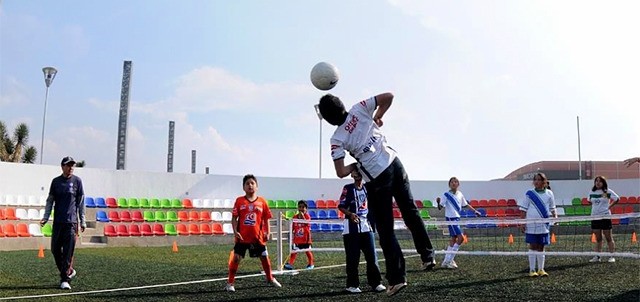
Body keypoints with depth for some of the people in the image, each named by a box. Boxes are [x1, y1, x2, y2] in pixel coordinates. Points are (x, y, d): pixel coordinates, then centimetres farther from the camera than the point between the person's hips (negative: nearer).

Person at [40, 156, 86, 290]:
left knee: (68, 252, -5)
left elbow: (81, 202, 5)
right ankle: (69, 271, 25)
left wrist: (83, 221, 3)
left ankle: (65, 280, 0)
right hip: (58, 222, 3)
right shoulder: (56, 181, 9)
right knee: (55, 249, 6)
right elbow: (50, 201, 12)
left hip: (71, 222, -3)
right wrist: (45, 217, 2)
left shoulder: (77, 181, 3)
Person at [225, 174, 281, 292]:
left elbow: (266, 219, 5)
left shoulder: (262, 201, 1)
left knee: (265, 257, 11)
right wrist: (235, 231, -11)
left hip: (258, 237, 2)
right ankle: (230, 283, 10)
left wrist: (267, 233, -1)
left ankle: (270, 279, 32)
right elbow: (234, 218, -1)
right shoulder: (239, 201, -1)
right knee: (236, 258, -1)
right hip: (242, 237, -1)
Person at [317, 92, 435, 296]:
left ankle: (397, 277, 6)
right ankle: (427, 255, 25)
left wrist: (354, 166, 8)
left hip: (377, 180, -4)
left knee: (385, 231, 5)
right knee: (410, 211, 19)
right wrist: (378, 117, 14)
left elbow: (341, 173, -12)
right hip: (394, 164, 4)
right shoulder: (359, 109, -1)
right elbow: (388, 96, 1)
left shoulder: (337, 139, -6)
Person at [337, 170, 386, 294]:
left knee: (372, 255, 1)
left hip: (366, 226, 4)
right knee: (353, 257, 0)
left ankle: (375, 283, 9)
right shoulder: (348, 188, -1)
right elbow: (341, 206, -3)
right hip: (351, 227, -4)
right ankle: (352, 284, 9)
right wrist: (350, 214, -19)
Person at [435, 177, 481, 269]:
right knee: (461, 237, -14)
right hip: (450, 218, -7)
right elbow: (440, 207, -10)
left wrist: (475, 211, 18)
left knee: (454, 239, 8)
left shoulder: (460, 194, 9)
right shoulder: (446, 195, -8)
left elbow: (466, 205, 22)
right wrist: (438, 203, -30)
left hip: (457, 218, 7)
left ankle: (447, 261, 15)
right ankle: (448, 260, -9)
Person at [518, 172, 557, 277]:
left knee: (541, 247, 8)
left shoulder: (549, 194, 5)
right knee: (533, 246, 2)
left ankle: (541, 269, 17)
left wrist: (555, 216, -4)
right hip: (531, 224, -2)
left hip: (544, 224, 2)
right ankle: (532, 270, 9)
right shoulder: (529, 193, 0)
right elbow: (523, 209, 1)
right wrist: (522, 223, -5)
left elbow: (552, 208, 14)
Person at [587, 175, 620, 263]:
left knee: (608, 237, 1)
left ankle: (612, 256, 6)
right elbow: (590, 201, 24)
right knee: (598, 238, 9)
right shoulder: (592, 192, 8)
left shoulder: (608, 191, -5)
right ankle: (597, 256, 13)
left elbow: (617, 199, 0)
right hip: (594, 216, 4)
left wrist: (609, 206, -4)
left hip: (605, 216, -4)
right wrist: (595, 207, 11)